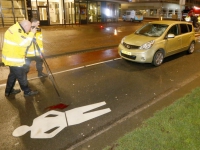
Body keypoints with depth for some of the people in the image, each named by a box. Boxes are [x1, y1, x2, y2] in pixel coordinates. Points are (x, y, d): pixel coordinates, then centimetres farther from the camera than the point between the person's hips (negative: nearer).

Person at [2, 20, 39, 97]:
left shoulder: (18, 30, 9)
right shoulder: (15, 31, -23)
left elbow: (22, 41, 16)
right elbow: (25, 43, -28)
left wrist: (29, 33, 4)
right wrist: (32, 33, -20)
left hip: (13, 57, 10)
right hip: (13, 58, -10)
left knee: (13, 74, 22)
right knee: (21, 76, 2)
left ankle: (9, 90, 35)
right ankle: (27, 92, 17)